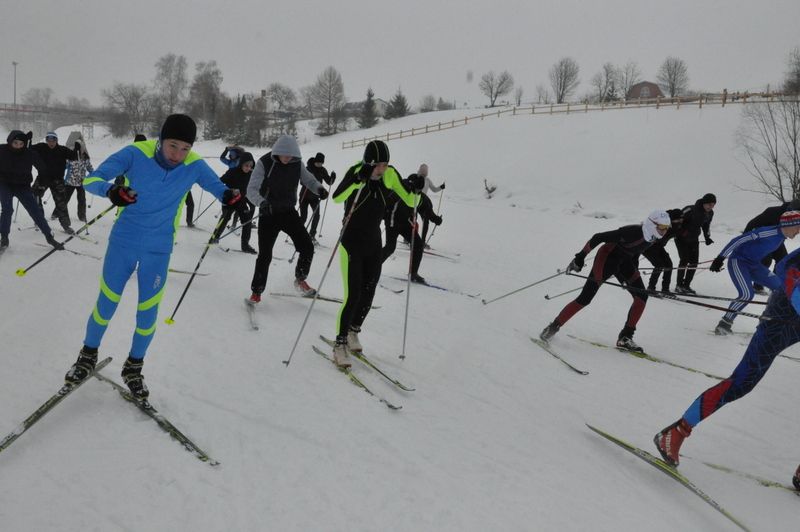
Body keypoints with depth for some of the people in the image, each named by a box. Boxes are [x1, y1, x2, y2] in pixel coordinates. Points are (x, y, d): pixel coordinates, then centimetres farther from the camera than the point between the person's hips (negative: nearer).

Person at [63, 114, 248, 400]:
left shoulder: (194, 166, -14)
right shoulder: (135, 154, -19)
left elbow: (218, 187, -1)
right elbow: (91, 179, -19)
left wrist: (230, 195, -27)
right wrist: (110, 190, -43)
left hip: (158, 250, 1)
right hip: (123, 242, -1)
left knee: (147, 314, 7)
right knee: (106, 305, 9)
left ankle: (133, 368, 31)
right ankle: (88, 356, 36)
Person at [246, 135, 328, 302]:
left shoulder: (297, 163, -5)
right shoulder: (264, 163, -16)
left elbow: (308, 179, 6)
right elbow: (252, 190, -20)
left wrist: (319, 188, -18)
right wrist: (262, 202, -41)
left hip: (289, 212, 4)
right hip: (269, 214, -3)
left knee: (307, 247, -3)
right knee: (265, 255, -5)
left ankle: (300, 280, 21)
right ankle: (256, 292, 12)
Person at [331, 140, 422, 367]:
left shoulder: (390, 175, -5)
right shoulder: (356, 171, -18)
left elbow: (410, 202, -3)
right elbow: (337, 198, -34)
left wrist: (416, 189, -23)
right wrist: (358, 179, -45)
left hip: (373, 242, 5)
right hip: (352, 242, -5)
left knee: (368, 293, 11)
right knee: (353, 295, -10)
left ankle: (353, 331, 35)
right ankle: (340, 343, 5)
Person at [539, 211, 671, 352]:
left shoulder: (653, 237, -5)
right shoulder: (632, 231, -30)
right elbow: (598, 237, -26)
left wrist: (634, 273, 23)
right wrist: (580, 257, -23)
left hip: (625, 261, 8)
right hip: (607, 257, -8)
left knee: (642, 296, -6)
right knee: (585, 298, -12)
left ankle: (625, 337, 1)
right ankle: (553, 327, 0)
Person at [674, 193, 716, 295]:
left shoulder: (710, 213, -2)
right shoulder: (691, 210, -26)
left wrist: (707, 237, 8)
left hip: (693, 239, 7)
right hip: (681, 238, -7)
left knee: (694, 261, 0)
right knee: (684, 260, -14)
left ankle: (686, 285, 10)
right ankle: (679, 285, -4)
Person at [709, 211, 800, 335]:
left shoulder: (781, 238, 4)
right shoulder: (769, 232, -24)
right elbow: (738, 240, -25)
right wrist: (720, 258, -26)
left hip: (753, 265, 9)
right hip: (738, 262, -9)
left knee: (781, 288, 2)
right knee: (747, 294, -24)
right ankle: (724, 324, -11)